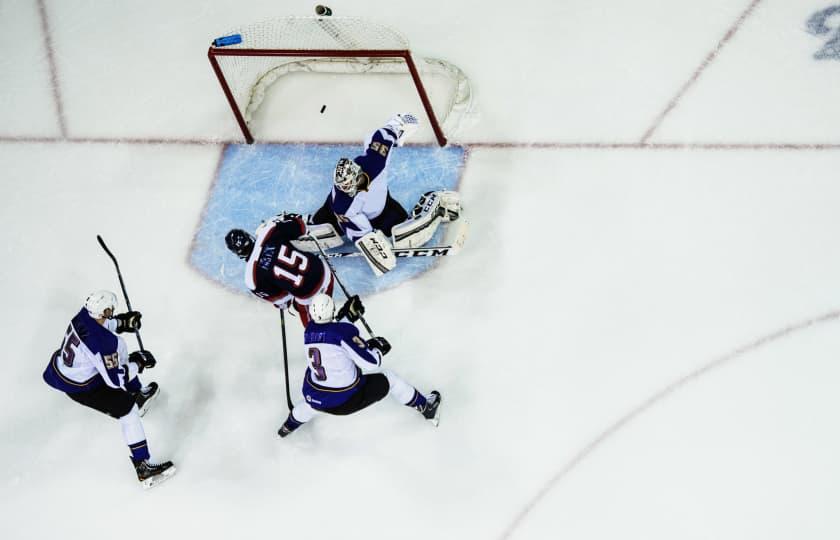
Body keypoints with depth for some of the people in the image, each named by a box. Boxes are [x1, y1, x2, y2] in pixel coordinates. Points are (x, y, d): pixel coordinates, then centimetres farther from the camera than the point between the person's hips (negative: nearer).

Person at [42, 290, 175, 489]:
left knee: (118, 345, 21)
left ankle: (136, 393, 41)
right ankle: (144, 468, -2)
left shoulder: (85, 313, -13)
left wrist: (123, 322, -2)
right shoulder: (103, 343, -35)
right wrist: (138, 363, -13)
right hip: (78, 386, -8)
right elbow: (115, 380, -27)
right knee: (128, 410, -4)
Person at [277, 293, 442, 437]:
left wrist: (347, 315, 21)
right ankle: (426, 408, 30)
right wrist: (377, 347, 1)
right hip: (347, 400, -5)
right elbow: (371, 363, -17)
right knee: (388, 379, 15)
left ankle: (289, 426, 59)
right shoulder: (344, 331, -19)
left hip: (315, 401, 5)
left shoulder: (309, 330, -2)